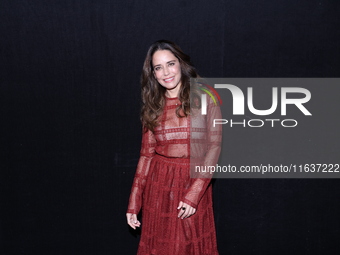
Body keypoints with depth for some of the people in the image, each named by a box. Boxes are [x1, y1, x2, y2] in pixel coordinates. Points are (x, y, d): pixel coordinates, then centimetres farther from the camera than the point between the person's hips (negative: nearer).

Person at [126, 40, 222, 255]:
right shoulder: (153, 105, 6)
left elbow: (214, 147, -10)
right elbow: (146, 154, 6)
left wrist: (194, 193, -18)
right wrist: (134, 203, 3)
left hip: (193, 181, -3)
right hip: (159, 184, 3)